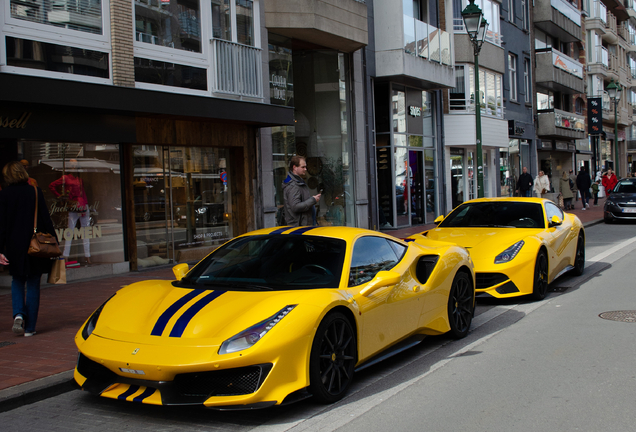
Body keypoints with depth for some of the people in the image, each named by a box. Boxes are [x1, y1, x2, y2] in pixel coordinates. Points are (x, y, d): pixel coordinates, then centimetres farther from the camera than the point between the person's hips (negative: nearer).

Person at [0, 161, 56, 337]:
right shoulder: (35, 192, -4)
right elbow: (46, 220, -3)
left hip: (14, 246, 0)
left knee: (17, 282, 20)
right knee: (33, 285, 7)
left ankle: (19, 314, -3)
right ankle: (30, 327, 8)